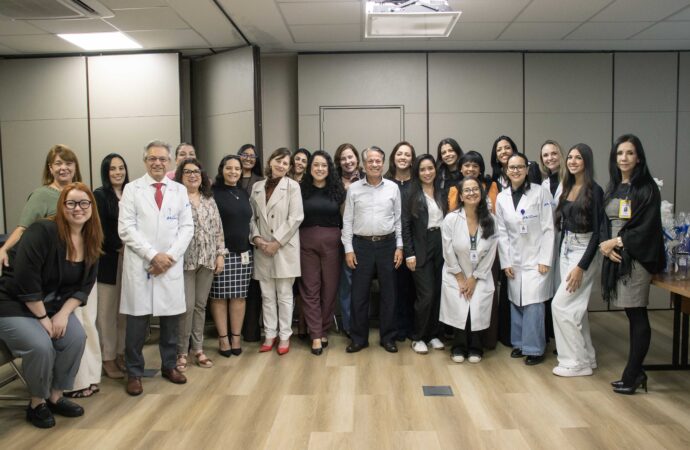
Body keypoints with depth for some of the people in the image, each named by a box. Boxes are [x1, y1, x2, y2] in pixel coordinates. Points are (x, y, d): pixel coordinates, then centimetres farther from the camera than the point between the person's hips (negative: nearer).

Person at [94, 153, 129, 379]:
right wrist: (119, 247, -13)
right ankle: (108, 358, 11)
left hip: (128, 260, 4)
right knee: (107, 311, 1)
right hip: (108, 261, -4)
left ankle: (121, 353, 20)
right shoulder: (99, 195, -4)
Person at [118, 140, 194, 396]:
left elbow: (187, 227, 5)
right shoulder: (132, 189, 2)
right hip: (140, 264, -2)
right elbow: (126, 228, -5)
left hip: (172, 264, 2)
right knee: (137, 320, 2)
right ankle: (134, 373, 16)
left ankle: (169, 366, 25)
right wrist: (153, 255, -13)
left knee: (171, 318, 8)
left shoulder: (180, 190, 9)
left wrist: (170, 256, -8)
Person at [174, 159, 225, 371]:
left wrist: (220, 254, 6)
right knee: (187, 306, -5)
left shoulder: (209, 200, 12)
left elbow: (218, 229, 12)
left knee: (201, 305, 11)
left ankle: (198, 349, 21)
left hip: (207, 259, 5)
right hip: (185, 260, -5)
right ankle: (181, 352, 10)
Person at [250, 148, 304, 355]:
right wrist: (256, 237, -7)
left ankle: (284, 336, 13)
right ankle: (270, 334, 19)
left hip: (285, 248, -3)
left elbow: (296, 218, -9)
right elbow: (252, 216, 10)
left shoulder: (292, 186, -2)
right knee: (267, 295, 9)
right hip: (262, 249, 4)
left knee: (284, 295, 3)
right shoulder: (257, 187, 10)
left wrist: (277, 242, -13)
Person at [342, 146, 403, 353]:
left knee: (388, 293, 7)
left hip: (387, 244, 1)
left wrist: (399, 246, 0)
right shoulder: (354, 189, 1)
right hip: (361, 245, -1)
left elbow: (398, 219, 6)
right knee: (359, 294, 5)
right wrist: (348, 249, -4)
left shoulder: (393, 188, 3)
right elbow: (347, 220, 1)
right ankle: (359, 338, 18)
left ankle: (388, 337, 21)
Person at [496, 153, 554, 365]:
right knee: (516, 302, 8)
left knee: (533, 304, -8)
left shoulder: (540, 192, -6)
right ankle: (519, 343, 23)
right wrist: (505, 262, 1)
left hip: (536, 258, -3)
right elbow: (502, 232, 6)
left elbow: (548, 228, -7)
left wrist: (545, 259, -10)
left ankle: (534, 348, 5)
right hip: (514, 260, 4)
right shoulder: (502, 198, 4)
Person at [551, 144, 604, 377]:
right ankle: (586, 356, 25)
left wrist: (581, 266, -19)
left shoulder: (594, 190, -13)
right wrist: (561, 253, 12)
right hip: (566, 250, 8)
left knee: (560, 304, -8)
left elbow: (597, 231, -16)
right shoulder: (568, 187, 8)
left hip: (584, 252, -8)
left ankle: (576, 361, 5)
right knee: (575, 307, 13)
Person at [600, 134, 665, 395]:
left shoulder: (647, 188, -5)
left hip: (636, 257, -5)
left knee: (637, 316, -1)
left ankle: (632, 375, 8)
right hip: (614, 256, 5)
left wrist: (617, 242, -9)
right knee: (632, 315, 9)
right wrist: (606, 245, -5)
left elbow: (647, 228, -11)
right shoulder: (612, 188, 13)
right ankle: (636, 372, 17)